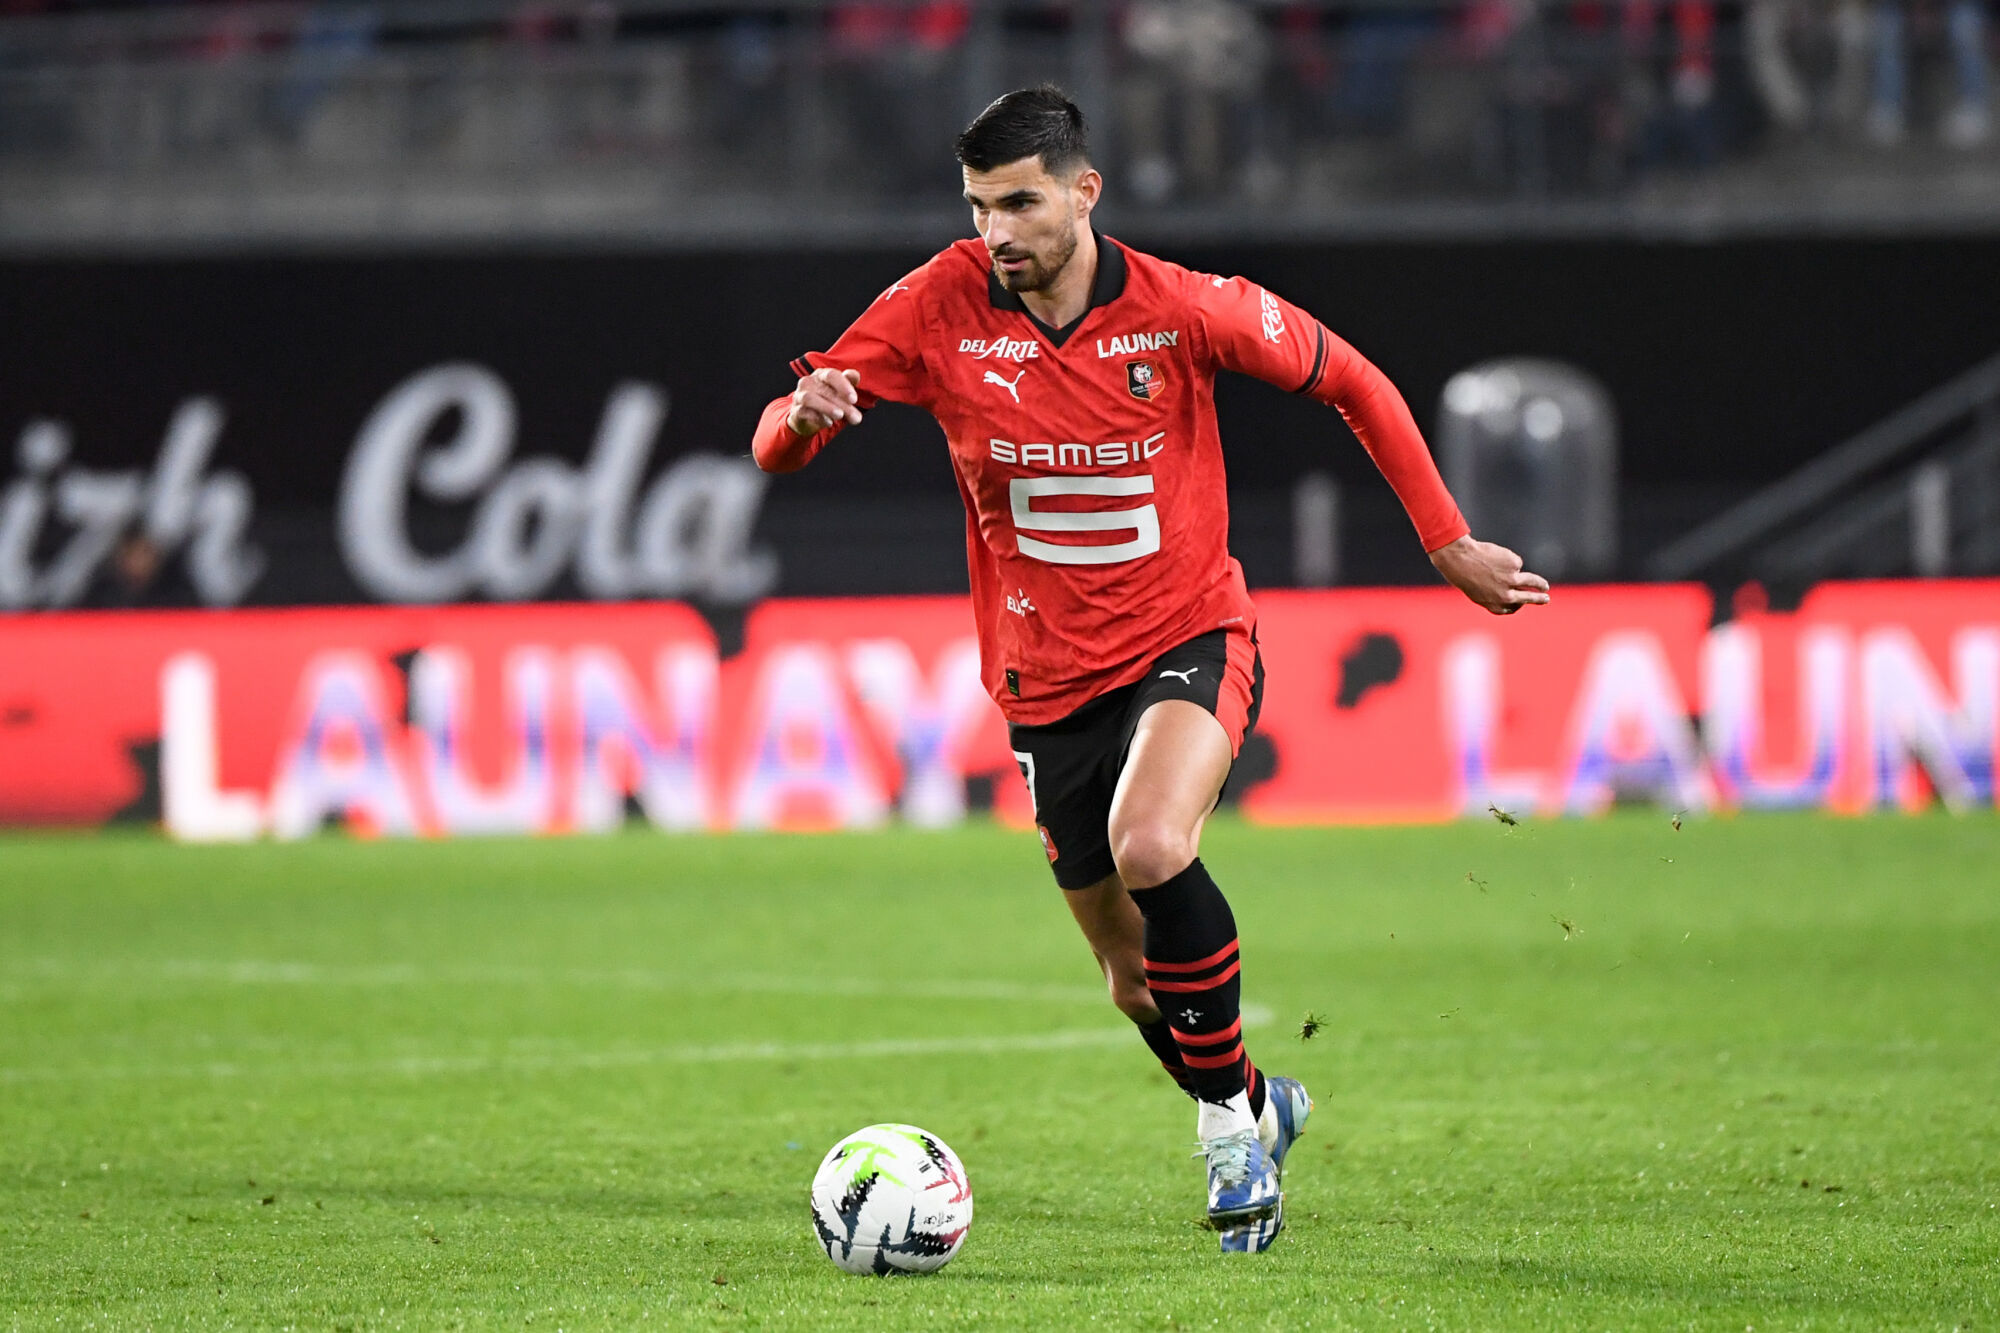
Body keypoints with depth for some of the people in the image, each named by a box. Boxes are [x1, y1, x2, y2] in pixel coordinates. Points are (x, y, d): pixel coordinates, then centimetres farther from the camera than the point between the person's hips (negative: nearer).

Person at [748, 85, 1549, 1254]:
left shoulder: (1181, 310, -14)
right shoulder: (942, 309, -11)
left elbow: (1352, 382, 1)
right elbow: (778, 448, -8)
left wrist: (1449, 544, 1)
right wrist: (803, 413, -33)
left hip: (1189, 641, -3)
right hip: (1049, 680, 3)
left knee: (1149, 849, -32)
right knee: (1138, 981, 10)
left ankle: (1229, 1113, -12)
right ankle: (1259, 1112, 41)